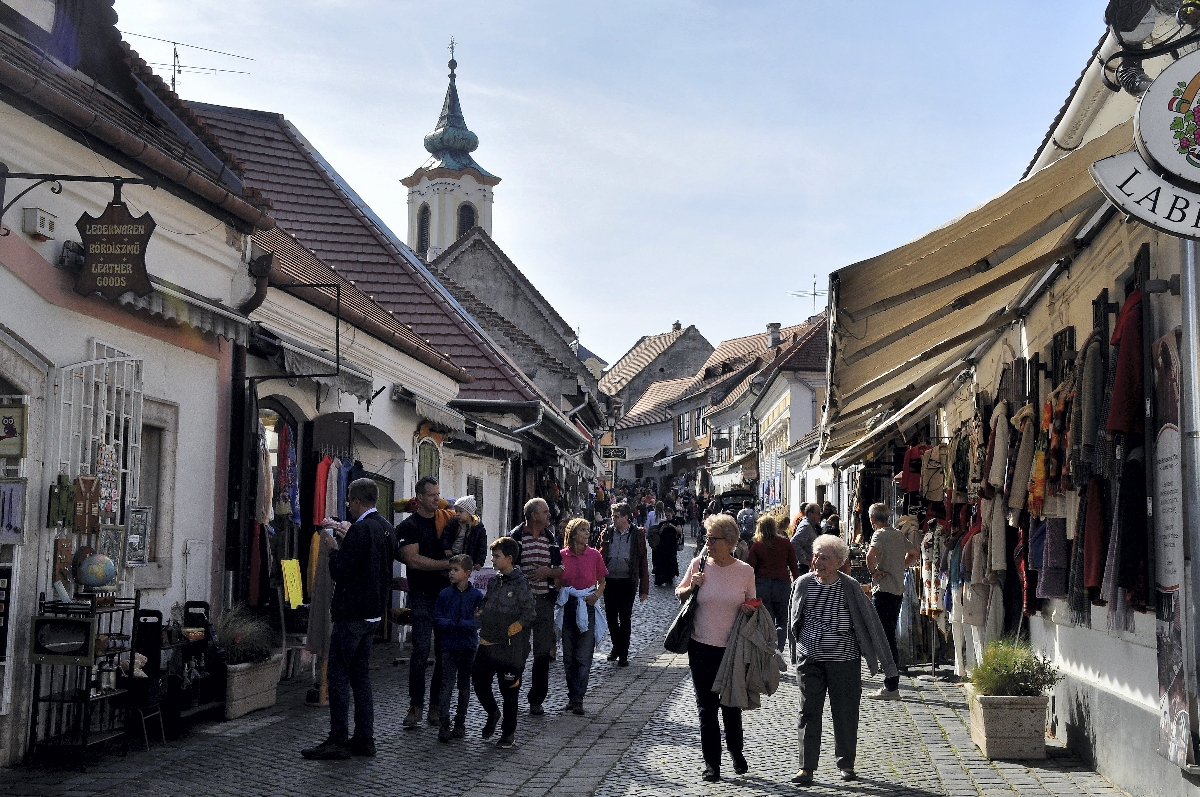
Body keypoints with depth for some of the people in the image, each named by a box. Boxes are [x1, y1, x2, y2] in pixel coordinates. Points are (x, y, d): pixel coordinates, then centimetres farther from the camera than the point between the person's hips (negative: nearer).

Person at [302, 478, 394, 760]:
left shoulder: (360, 530, -18)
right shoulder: (387, 528, 10)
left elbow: (340, 572, -20)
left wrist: (332, 548, -4)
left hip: (352, 614, -9)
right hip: (373, 612, 9)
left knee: (338, 676, -3)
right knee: (360, 676, 14)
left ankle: (338, 741, -1)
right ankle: (364, 739, 16)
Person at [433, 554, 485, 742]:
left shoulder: (477, 596, -1)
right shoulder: (445, 594, 2)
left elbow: (479, 621, -7)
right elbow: (437, 619, -1)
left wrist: (459, 623, -18)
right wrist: (451, 624, -17)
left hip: (469, 647, 0)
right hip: (449, 647, 0)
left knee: (464, 687, 10)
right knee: (447, 686, -7)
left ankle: (460, 723, 21)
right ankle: (444, 726, -7)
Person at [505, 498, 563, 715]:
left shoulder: (551, 539, 10)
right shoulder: (515, 537, -3)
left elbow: (561, 570, 14)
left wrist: (549, 571, -7)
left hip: (544, 600, 3)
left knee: (543, 652, 1)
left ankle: (536, 700, 11)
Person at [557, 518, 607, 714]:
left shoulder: (594, 555, 1)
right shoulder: (562, 555, 2)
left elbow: (601, 581, 11)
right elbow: (557, 582, 12)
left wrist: (597, 595, -7)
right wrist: (561, 594, -8)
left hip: (587, 607, -1)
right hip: (567, 607, 1)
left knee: (584, 656, -6)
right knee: (568, 656, 8)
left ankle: (577, 699, -4)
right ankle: (573, 695, 20)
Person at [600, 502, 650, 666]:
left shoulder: (637, 535, -1)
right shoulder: (608, 533, 6)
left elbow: (643, 563, -1)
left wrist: (644, 588, -3)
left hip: (627, 582, -3)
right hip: (609, 580, 3)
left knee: (625, 618, 3)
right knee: (611, 617, 12)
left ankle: (623, 654, 12)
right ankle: (616, 647, 30)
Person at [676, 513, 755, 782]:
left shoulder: (745, 571, -2)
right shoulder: (699, 564, -3)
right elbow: (679, 593, 9)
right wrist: (692, 587, -11)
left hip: (733, 648, 0)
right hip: (702, 646, 0)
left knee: (732, 704, 10)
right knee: (706, 707, 5)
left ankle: (736, 752, 34)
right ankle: (711, 762, 16)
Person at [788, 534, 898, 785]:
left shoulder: (850, 587, -7)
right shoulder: (803, 583, 0)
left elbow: (869, 621, -3)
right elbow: (794, 622, 16)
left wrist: (883, 660, -1)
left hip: (844, 659, -2)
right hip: (809, 659, 2)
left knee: (845, 713, 7)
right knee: (809, 713, 1)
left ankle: (846, 764, 23)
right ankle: (807, 767, 6)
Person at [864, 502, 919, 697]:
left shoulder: (880, 534, -11)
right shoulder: (898, 534, 13)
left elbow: (871, 554, -29)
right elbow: (915, 553, 25)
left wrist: (873, 571, -13)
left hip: (883, 590, -8)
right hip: (898, 591, 8)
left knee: (885, 639, -5)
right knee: (890, 637, 14)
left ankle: (891, 688, -5)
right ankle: (891, 684, 17)